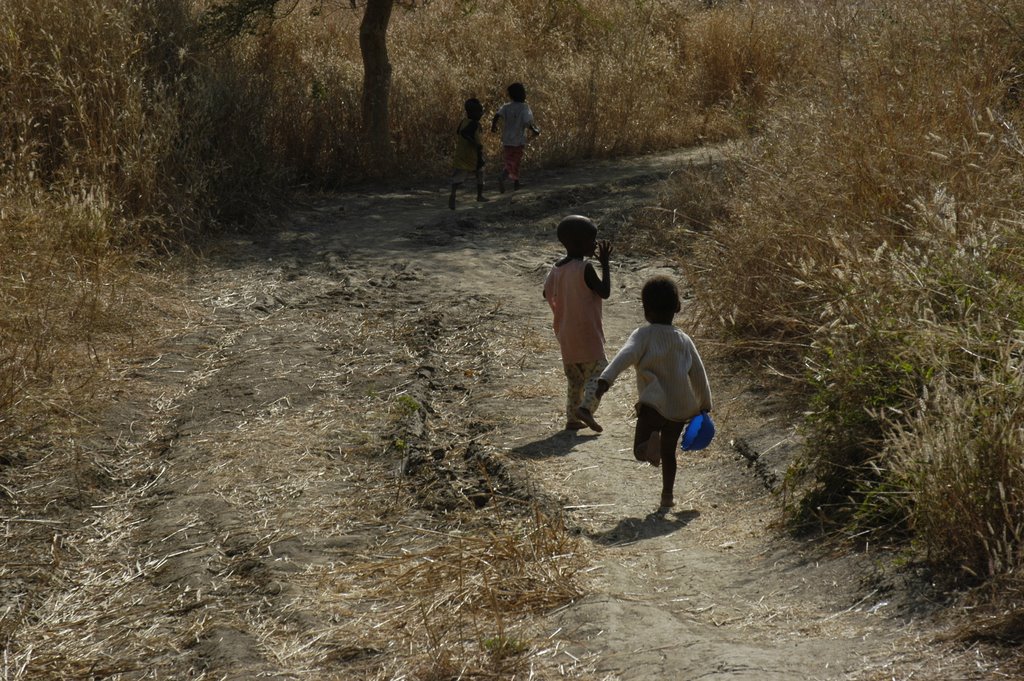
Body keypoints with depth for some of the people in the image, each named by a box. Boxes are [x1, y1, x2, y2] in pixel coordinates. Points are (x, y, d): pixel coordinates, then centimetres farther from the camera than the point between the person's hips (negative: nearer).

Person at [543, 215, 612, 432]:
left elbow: (548, 293, 12)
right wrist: (605, 264, -9)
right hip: (587, 333, -7)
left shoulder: (557, 268, 4)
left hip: (566, 334, 7)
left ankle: (572, 418, 14)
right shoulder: (585, 268, -18)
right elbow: (605, 292, -14)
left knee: (575, 378, 16)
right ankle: (586, 407, -19)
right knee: (597, 372, 0)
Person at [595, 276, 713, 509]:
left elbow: (625, 356, -23)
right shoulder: (684, 340, 9)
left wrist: (606, 379, -36)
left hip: (653, 405, -4)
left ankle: (651, 442, -33)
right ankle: (667, 494, 24)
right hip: (680, 408, 4)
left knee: (640, 451, -1)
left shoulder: (642, 336, -3)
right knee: (668, 451, 22)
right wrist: (704, 406, 24)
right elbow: (699, 375, 13)